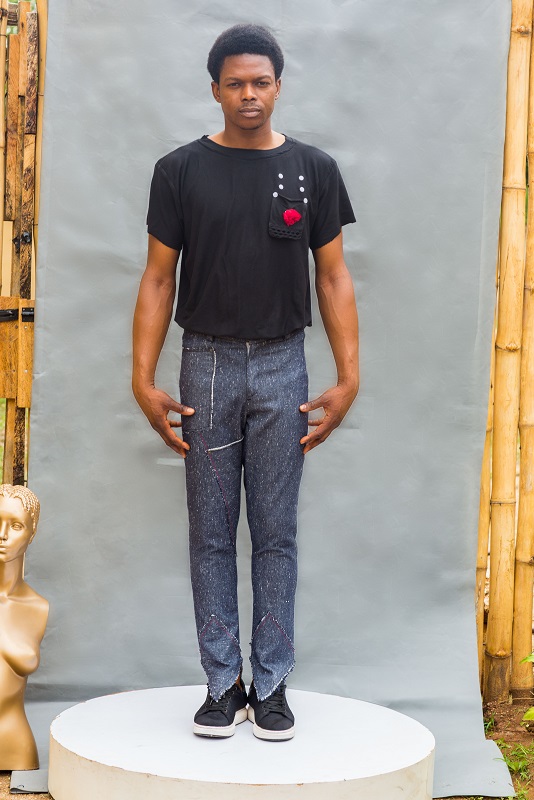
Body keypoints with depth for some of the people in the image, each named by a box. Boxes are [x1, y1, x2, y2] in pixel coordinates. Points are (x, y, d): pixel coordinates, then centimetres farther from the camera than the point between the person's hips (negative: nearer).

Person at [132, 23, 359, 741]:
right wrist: (143, 380, -7)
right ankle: (223, 685, 14)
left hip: (281, 366, 0)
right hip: (208, 364, 0)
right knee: (212, 533, 5)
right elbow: (159, 278, 1)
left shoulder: (312, 170, 2)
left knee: (276, 532, 4)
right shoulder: (182, 170, 0)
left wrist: (349, 377, -4)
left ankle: (272, 685, 14)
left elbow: (333, 277, 4)